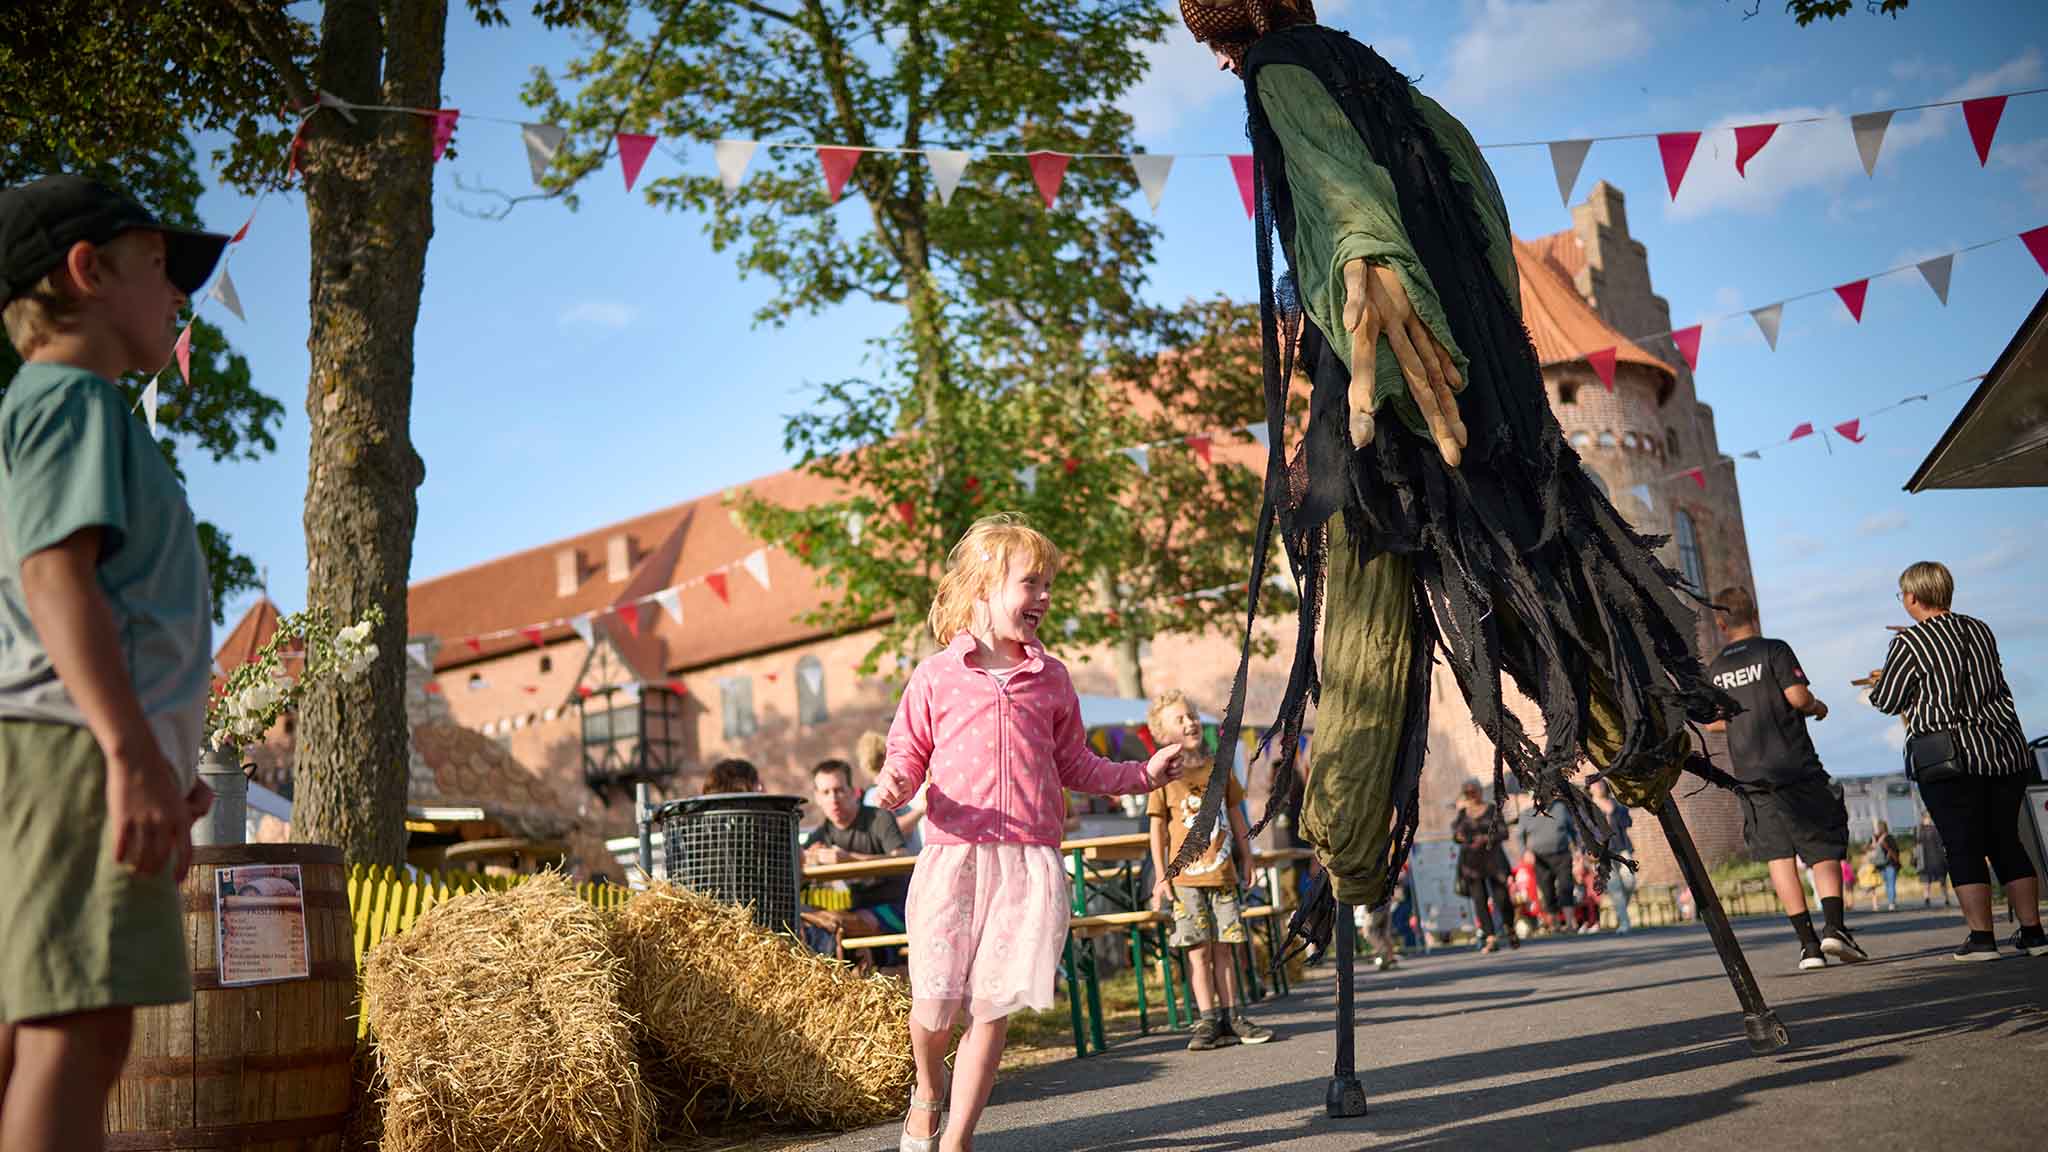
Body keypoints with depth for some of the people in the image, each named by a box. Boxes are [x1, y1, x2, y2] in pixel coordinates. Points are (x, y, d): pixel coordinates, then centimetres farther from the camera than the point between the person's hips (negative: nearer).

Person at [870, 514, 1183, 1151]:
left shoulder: (1052, 679, 13)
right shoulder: (936, 676, 5)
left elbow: (1076, 765, 20)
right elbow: (908, 753, 8)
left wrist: (1142, 774, 10)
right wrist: (896, 785, -13)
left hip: (1031, 862, 2)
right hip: (952, 856, -2)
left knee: (992, 1009, 0)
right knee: (935, 1006, -1)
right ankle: (927, 1093, 33)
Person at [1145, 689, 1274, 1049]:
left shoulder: (1219, 767, 8)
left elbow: (1235, 815, 16)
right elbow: (1157, 828, -2)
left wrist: (1246, 858, 14)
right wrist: (1160, 877, -6)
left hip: (1222, 872, 3)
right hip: (1185, 875, -3)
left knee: (1224, 946, 6)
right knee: (1198, 948, -4)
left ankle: (1230, 1017, 14)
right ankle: (1208, 1021, 0)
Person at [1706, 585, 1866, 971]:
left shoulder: (1716, 668, 10)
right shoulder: (1773, 650, -3)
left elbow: (1712, 722, 15)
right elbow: (1798, 696, -13)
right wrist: (1818, 707, 8)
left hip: (1750, 773, 3)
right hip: (1795, 766, -3)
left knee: (1780, 856, 3)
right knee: (1825, 848, 5)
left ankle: (1808, 943, -2)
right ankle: (1833, 926, -12)